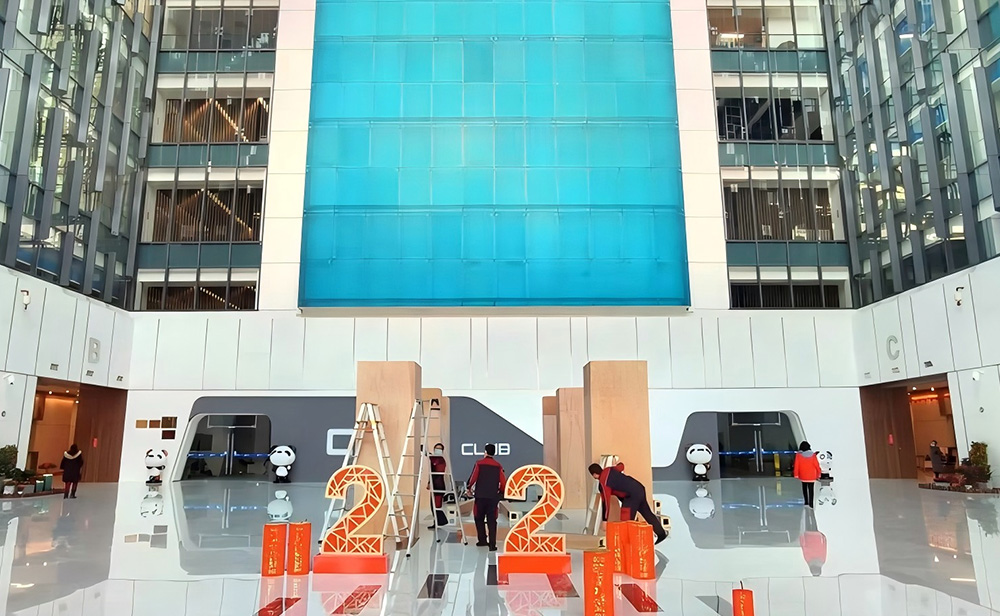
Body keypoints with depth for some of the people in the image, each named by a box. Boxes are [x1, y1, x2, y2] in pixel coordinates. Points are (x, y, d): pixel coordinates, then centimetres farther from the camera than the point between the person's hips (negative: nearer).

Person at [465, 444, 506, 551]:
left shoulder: (479, 463, -2)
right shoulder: (498, 466, 4)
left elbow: (474, 477, -9)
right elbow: (503, 482, 0)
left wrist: (469, 488, 7)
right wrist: (500, 493, 16)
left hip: (480, 496, -1)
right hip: (493, 497, 1)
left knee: (479, 518, 15)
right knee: (491, 521, 4)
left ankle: (482, 540, 18)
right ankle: (492, 544, -3)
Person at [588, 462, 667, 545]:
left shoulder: (604, 482, -16)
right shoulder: (608, 470, 6)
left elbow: (606, 501, -15)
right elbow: (621, 466, 25)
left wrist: (605, 520, -9)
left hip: (632, 495, -10)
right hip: (639, 488, 10)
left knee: (626, 519, -4)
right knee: (647, 513, 22)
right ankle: (661, 533, 35)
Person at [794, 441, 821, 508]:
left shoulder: (798, 455, -10)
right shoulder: (812, 455, -9)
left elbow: (796, 465, -9)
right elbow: (817, 465, -5)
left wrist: (796, 475, -1)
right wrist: (818, 474, 8)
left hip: (803, 476, 0)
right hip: (811, 476, 0)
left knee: (804, 488, 20)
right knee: (811, 490, 6)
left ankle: (806, 502, 18)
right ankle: (811, 504, 2)